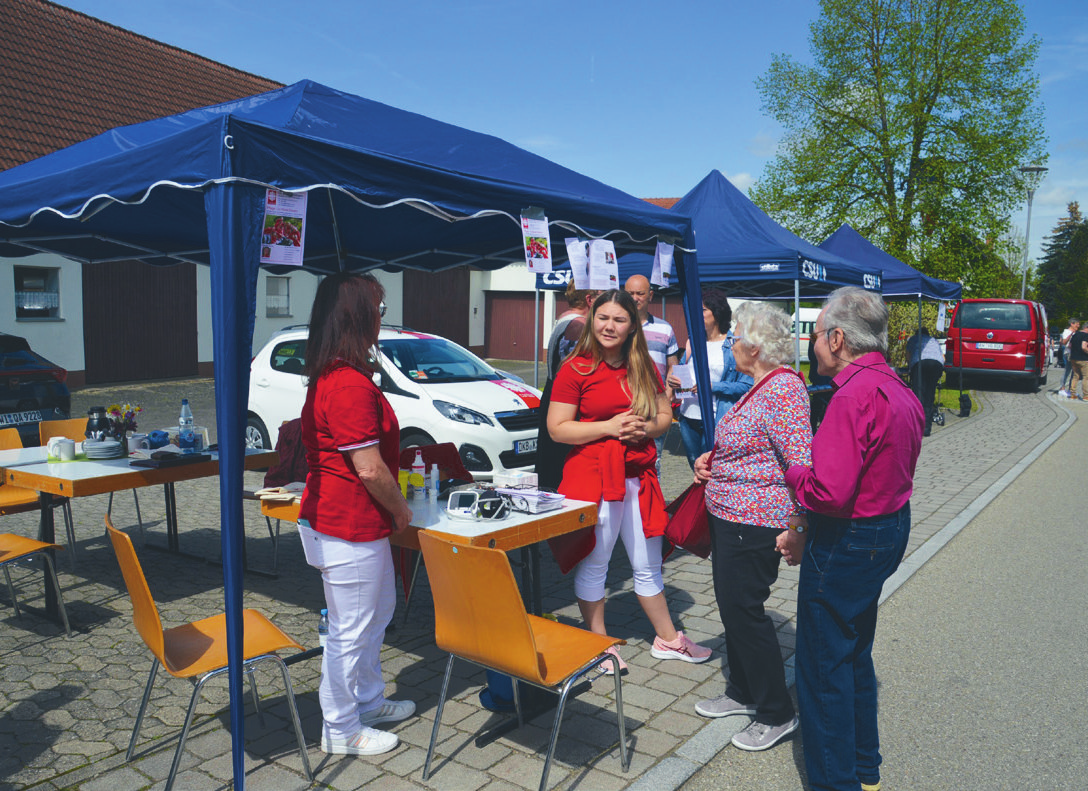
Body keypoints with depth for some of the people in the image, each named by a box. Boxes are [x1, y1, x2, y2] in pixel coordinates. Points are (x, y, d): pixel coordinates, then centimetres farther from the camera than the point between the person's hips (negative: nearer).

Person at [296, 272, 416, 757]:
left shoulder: (327, 377, 9)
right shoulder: (351, 384, -25)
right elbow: (370, 468, -24)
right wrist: (401, 510, -7)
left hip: (331, 515, 11)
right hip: (349, 529, -11)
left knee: (378, 609, 24)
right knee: (351, 631, 6)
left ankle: (368, 700, 41)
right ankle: (341, 730, 25)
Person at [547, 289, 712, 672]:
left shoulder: (644, 368, 10)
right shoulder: (575, 369, -7)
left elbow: (665, 414, 16)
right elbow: (557, 429, -10)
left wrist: (647, 428, -7)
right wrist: (609, 427, -18)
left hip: (639, 477, 5)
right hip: (592, 475, -5)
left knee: (648, 564, 17)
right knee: (593, 564, 4)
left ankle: (667, 639, 33)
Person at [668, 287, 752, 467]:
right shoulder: (693, 341, 11)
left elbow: (746, 385, -11)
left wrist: (712, 386, -20)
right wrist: (674, 380, -3)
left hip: (717, 420, -6)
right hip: (688, 417, 6)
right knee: (696, 466, 18)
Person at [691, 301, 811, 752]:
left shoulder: (783, 389, -20)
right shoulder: (762, 385, 13)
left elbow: (801, 461, -26)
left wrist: (797, 527, -26)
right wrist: (714, 458, 9)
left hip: (754, 523, -10)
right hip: (730, 516, 11)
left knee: (743, 608, -2)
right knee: (732, 604, 18)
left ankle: (777, 714, 14)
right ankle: (742, 693, 35)